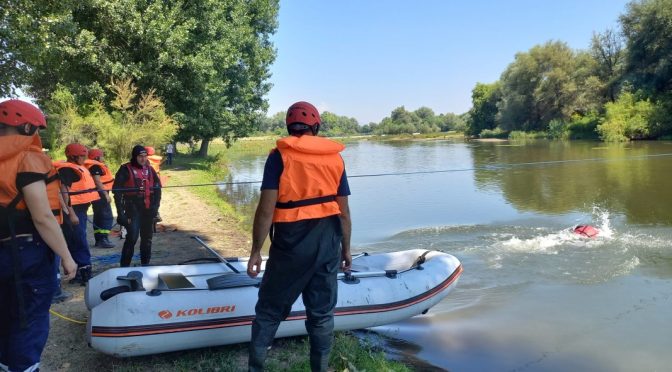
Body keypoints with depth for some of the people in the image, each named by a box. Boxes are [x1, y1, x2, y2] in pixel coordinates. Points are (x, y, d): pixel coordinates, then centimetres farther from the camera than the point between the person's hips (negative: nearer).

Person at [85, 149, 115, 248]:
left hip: (98, 194, 11)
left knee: (99, 217, 13)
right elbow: (98, 181, -22)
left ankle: (98, 239, 18)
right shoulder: (95, 166, -14)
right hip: (100, 194, -11)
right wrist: (106, 194, -23)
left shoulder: (96, 166, 18)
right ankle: (103, 239, -14)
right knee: (107, 217, -11)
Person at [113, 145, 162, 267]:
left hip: (148, 209, 5)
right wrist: (120, 211, -13)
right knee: (132, 237, -12)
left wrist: (155, 206, 5)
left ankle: (145, 264, 23)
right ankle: (124, 266, -3)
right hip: (133, 209, -5)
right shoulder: (126, 169, -6)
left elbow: (157, 187, 15)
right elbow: (117, 190, -9)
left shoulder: (149, 169, 9)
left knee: (147, 238, 11)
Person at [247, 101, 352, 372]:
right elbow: (344, 212, 6)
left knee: (269, 310, 12)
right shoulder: (335, 157, 5)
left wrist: (256, 251, -4)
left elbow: (266, 208, -11)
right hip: (328, 244, 3)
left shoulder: (280, 155, -5)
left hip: (291, 242, -3)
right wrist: (346, 248, 17)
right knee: (322, 313, 14)